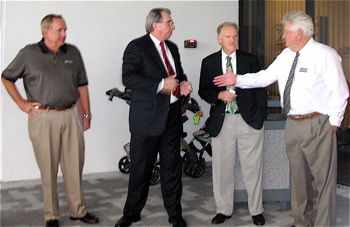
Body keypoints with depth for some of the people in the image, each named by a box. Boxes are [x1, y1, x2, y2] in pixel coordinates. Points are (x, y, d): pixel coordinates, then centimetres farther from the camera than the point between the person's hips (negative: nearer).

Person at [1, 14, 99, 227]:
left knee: (75, 166, 8)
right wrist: (21, 103, 2)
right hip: (43, 117, -3)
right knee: (48, 169, 5)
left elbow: (82, 85, 13)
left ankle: (78, 210, 22)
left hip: (69, 115, 3)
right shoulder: (29, 54, 0)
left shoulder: (73, 53, 8)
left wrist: (87, 114, 11)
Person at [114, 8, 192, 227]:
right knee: (140, 168, 4)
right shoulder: (137, 47, -7)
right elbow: (128, 78, -18)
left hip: (172, 116, 6)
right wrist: (161, 85, -22)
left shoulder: (172, 48, 15)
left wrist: (183, 84, 4)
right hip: (147, 117, -6)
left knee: (172, 168, 11)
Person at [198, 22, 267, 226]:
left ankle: (256, 210, 20)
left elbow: (261, 89, 8)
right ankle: (224, 210, 22)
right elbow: (203, 91, 10)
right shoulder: (209, 62, 8)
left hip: (249, 120, 0)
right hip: (222, 121, 1)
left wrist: (261, 115, -1)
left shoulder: (251, 60, 7)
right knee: (222, 168, 6)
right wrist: (219, 95, -10)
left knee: (253, 168, 4)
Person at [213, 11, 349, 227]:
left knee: (324, 178, 1)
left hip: (318, 124, -7)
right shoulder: (286, 55, 11)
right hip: (293, 123, 7)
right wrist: (237, 79, 4)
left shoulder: (325, 55, -11)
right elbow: (264, 77, 12)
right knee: (298, 175, 18)